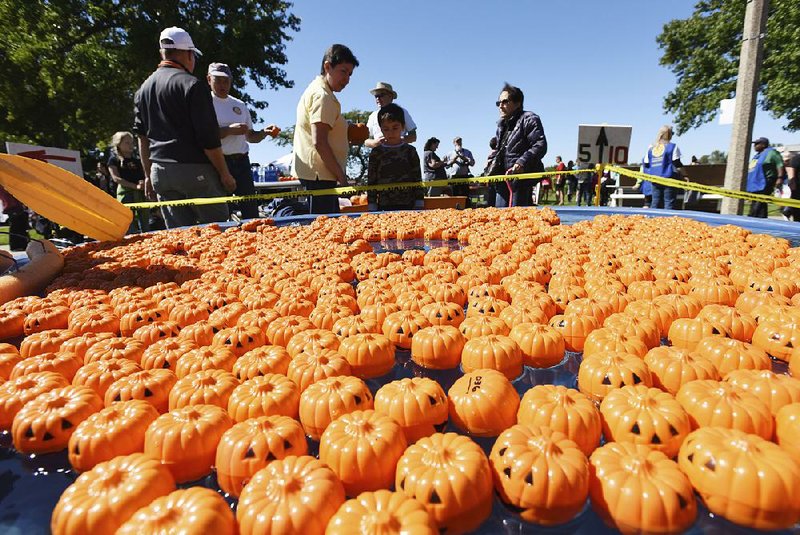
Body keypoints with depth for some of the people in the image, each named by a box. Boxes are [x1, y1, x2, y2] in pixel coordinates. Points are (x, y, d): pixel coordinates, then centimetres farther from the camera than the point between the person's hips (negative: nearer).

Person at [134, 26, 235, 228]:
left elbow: (142, 138, 18)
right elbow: (208, 138, -12)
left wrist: (148, 175, 22)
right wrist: (224, 173, -5)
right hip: (194, 170, -7)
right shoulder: (191, 85, -7)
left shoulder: (143, 89, 16)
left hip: (159, 172, 7)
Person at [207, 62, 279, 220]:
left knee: (251, 211, 4)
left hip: (242, 162, 5)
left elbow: (250, 136, 22)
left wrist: (265, 132, 3)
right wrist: (229, 130, -18)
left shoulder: (239, 105, 18)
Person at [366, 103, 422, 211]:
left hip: (408, 206, 0)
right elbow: (371, 181, 7)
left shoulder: (410, 151, 6)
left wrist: (419, 205, 2)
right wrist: (372, 207, 2)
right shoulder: (376, 153, 6)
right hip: (384, 206, 0)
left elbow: (417, 179, 7)